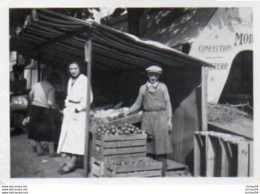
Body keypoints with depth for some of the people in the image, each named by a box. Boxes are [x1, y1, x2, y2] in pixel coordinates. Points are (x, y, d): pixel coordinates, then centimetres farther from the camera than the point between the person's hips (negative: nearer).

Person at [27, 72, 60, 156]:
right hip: (44, 110, -6)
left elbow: (30, 95, 16)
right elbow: (50, 102, -20)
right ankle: (51, 151, 9)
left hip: (34, 108, 6)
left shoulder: (36, 85, 6)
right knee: (49, 130, 6)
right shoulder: (51, 88, -13)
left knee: (36, 130, 15)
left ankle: (39, 149, 22)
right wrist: (56, 107, -3)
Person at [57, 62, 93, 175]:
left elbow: (89, 98, -13)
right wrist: (67, 106, 10)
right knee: (66, 134, 5)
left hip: (79, 111, -8)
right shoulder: (70, 81, 15)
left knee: (76, 135, -7)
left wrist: (78, 108, -15)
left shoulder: (84, 80, -9)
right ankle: (69, 160, 10)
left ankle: (72, 162, -4)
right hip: (69, 110, 8)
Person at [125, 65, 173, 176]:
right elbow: (138, 103, 18)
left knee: (160, 143, -5)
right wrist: (129, 111, 4)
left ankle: (162, 171, 0)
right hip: (147, 118, 1)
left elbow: (167, 103, 7)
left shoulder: (163, 87, 9)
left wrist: (169, 119, 0)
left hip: (160, 117, -1)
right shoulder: (143, 88, 12)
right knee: (148, 145, -1)